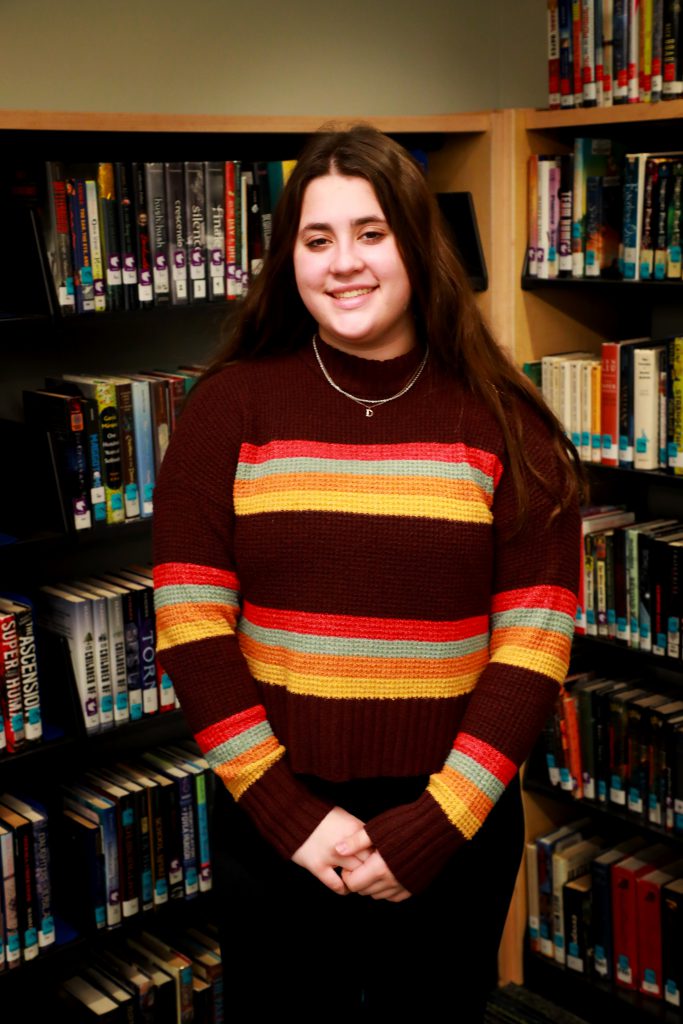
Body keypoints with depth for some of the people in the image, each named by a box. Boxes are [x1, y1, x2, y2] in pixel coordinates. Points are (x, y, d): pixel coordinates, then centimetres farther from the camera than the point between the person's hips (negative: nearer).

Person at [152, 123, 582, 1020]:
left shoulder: (503, 423, -4)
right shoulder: (232, 405, -4)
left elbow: (534, 646, -7)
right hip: (272, 833, 0)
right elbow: (190, 628, -7)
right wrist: (292, 815, -13)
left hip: (456, 835, 0)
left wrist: (429, 830, -13)